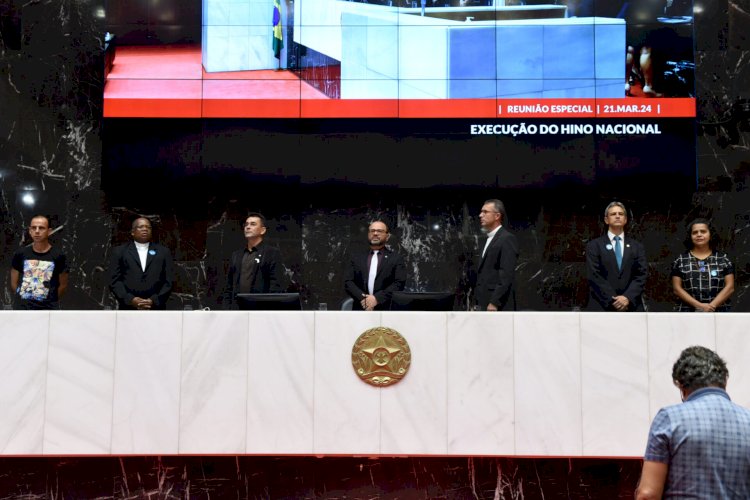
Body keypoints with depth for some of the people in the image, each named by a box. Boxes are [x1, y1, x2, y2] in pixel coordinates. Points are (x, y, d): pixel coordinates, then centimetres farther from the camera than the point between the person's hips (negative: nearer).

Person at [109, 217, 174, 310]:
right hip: (128, 309, -1)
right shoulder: (120, 251, 12)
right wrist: (130, 299, -11)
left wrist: (154, 301, -7)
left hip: (155, 309, 1)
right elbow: (114, 281, 4)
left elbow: (169, 281, 8)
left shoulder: (163, 252, 14)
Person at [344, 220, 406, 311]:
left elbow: (399, 284, -4)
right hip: (360, 310, 2)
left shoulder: (396, 259, 8)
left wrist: (377, 298, -14)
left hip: (385, 311, -2)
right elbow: (348, 282, 6)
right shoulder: (356, 257, 15)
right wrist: (362, 297, -12)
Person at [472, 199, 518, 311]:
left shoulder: (507, 239, -10)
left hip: (498, 306, -9)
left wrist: (494, 302, -22)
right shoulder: (489, 239, 20)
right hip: (485, 303, 9)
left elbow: (507, 274, -18)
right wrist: (479, 302, 15)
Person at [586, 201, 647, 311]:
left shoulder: (637, 247, 16)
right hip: (602, 307, -2)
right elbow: (594, 276, -3)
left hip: (632, 307, 2)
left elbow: (641, 275, 6)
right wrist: (613, 300, -12)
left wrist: (628, 298, -11)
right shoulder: (594, 246, 7)